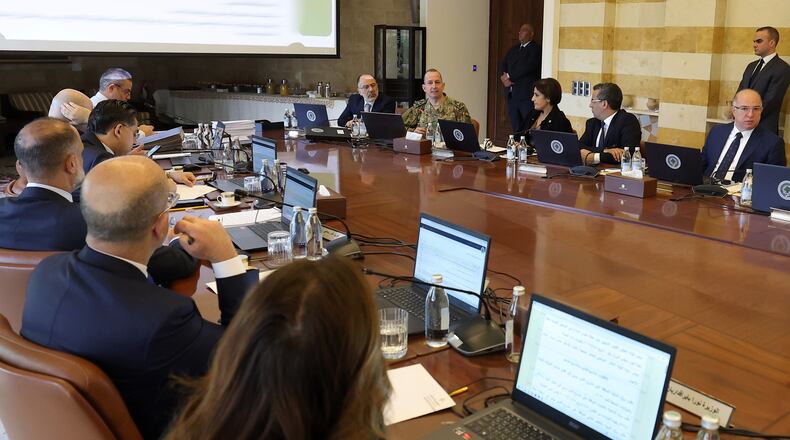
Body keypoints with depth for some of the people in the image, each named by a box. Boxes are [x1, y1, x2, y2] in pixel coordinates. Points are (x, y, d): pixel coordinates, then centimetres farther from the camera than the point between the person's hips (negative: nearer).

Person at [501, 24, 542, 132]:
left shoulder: (536, 49, -3)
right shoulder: (513, 49, 20)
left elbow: (527, 67, -16)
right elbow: (503, 66, 15)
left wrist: (509, 76, -9)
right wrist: (505, 79, -5)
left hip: (527, 95, -7)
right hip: (512, 94, 7)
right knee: (516, 129, 7)